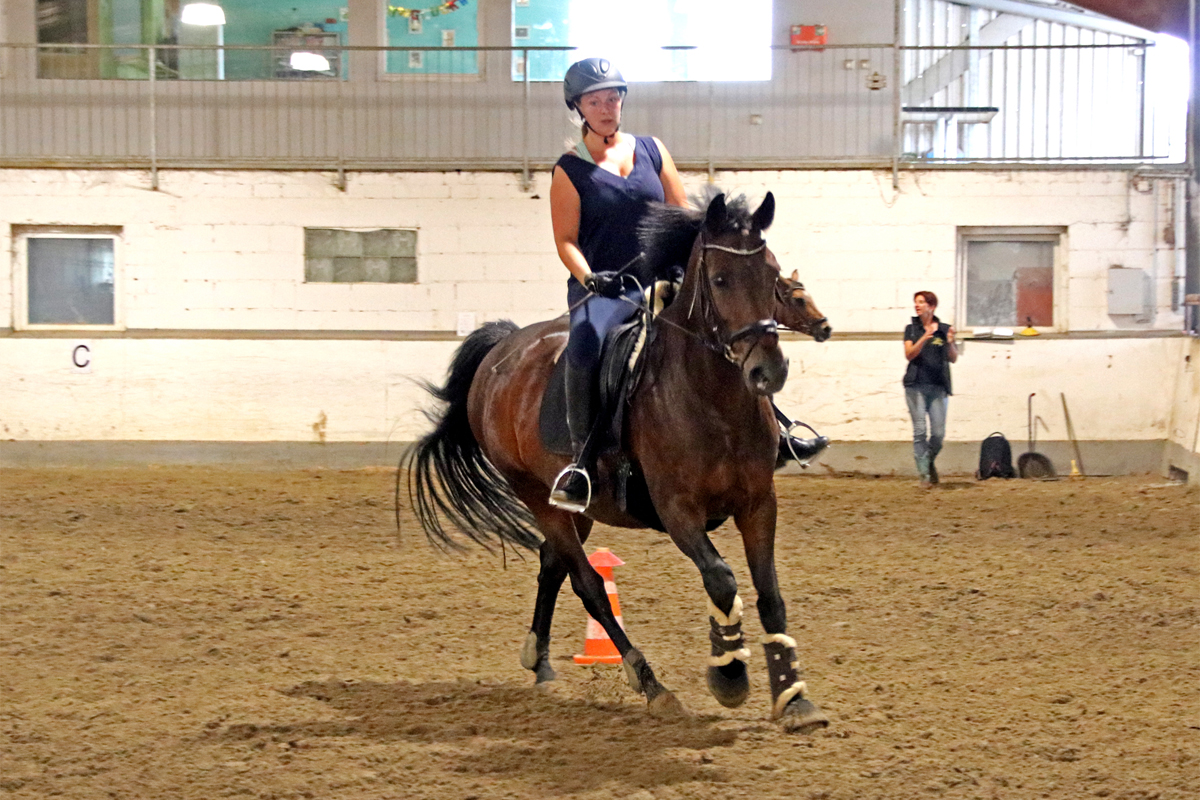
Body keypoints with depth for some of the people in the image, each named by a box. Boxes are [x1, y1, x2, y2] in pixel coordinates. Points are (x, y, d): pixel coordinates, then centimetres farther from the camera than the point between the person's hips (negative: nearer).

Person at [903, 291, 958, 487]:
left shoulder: (944, 329, 7)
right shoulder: (911, 329, 8)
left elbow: (953, 359, 3)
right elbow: (909, 354, -5)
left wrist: (950, 343, -17)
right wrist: (924, 338, -20)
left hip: (938, 386, 0)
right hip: (916, 385, 0)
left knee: (939, 433, -1)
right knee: (920, 431, -6)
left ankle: (930, 462, 27)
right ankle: (924, 474, -3)